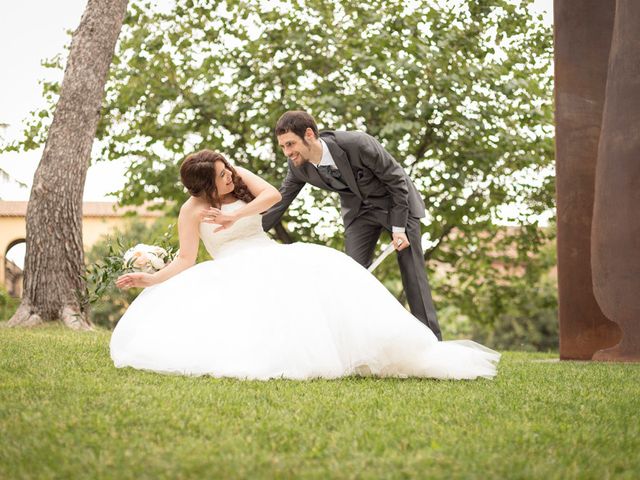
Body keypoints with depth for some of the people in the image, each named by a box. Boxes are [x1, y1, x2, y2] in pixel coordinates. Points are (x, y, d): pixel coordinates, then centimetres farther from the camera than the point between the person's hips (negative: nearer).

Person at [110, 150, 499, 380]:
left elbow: (272, 195, -10)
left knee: (322, 272, -24)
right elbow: (186, 260, -3)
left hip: (273, 259, 2)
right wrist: (152, 280, -18)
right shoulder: (193, 210, -1)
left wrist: (236, 216, -19)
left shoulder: (240, 177, 8)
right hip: (233, 274, -2)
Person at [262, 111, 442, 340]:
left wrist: (399, 228, -19)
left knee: (412, 271, -3)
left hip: (396, 202, -4)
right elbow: (278, 203, -5)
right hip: (359, 211, 4)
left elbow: (396, 178, -21)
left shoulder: (357, 144, -34)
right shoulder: (298, 166, -19)